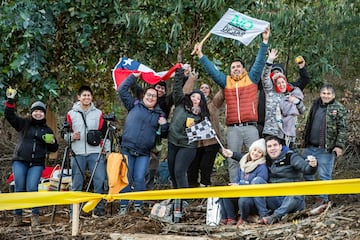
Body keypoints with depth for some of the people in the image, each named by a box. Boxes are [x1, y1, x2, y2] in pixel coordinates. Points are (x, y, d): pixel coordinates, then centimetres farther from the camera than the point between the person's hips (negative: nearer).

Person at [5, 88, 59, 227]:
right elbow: (10, 116, 2)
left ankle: (35, 216, -6)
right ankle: (18, 216, 5)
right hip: (20, 161, 0)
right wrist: (10, 101, -9)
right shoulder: (24, 124, 12)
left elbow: (53, 149, 19)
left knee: (32, 188, -14)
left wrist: (52, 142, -3)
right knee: (19, 188, -4)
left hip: (37, 164, 0)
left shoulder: (47, 130, 16)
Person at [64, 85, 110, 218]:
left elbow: (105, 133, 12)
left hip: (95, 153, 0)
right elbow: (65, 134, 12)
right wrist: (71, 136, -10)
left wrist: (108, 150, 6)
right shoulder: (71, 114, 8)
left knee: (100, 180, -7)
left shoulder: (98, 114, 10)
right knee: (76, 183, 2)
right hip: (77, 154, 0)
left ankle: (98, 208, 4)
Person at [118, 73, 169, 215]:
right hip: (127, 149, -1)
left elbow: (164, 135, 19)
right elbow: (122, 90, 6)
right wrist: (133, 76, 7)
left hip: (144, 153, 1)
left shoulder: (159, 114, 14)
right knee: (126, 178, -1)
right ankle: (124, 206, 5)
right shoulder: (134, 105, 8)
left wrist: (164, 125, -3)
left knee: (140, 178, -5)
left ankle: (138, 205, 7)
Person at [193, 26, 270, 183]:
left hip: (250, 127, -2)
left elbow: (260, 62, 5)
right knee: (233, 161, 3)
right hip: (233, 128, 2)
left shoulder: (252, 79, 10)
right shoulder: (226, 82, 14)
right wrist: (200, 55, 10)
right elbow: (211, 70, 15)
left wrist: (265, 41, -2)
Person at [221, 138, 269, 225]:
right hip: (241, 194, 7)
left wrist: (239, 186, -17)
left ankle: (244, 219, -5)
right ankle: (230, 218, -6)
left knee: (243, 200, -37)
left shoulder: (262, 168, -11)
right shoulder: (243, 164, 12)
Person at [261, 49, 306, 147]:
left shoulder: (292, 94, 14)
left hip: (288, 134, 3)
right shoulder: (271, 93, 6)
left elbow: (302, 111, 16)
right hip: (271, 132, -3)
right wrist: (269, 60, -13)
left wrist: (297, 101, -3)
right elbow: (265, 77, -5)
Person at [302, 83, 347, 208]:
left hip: (326, 149, -6)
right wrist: (304, 139, 22)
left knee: (324, 174, 0)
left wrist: (339, 146, -15)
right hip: (310, 146, 6)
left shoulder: (339, 109, -7)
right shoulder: (315, 105, 12)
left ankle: (323, 198, 11)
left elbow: (342, 129, -9)